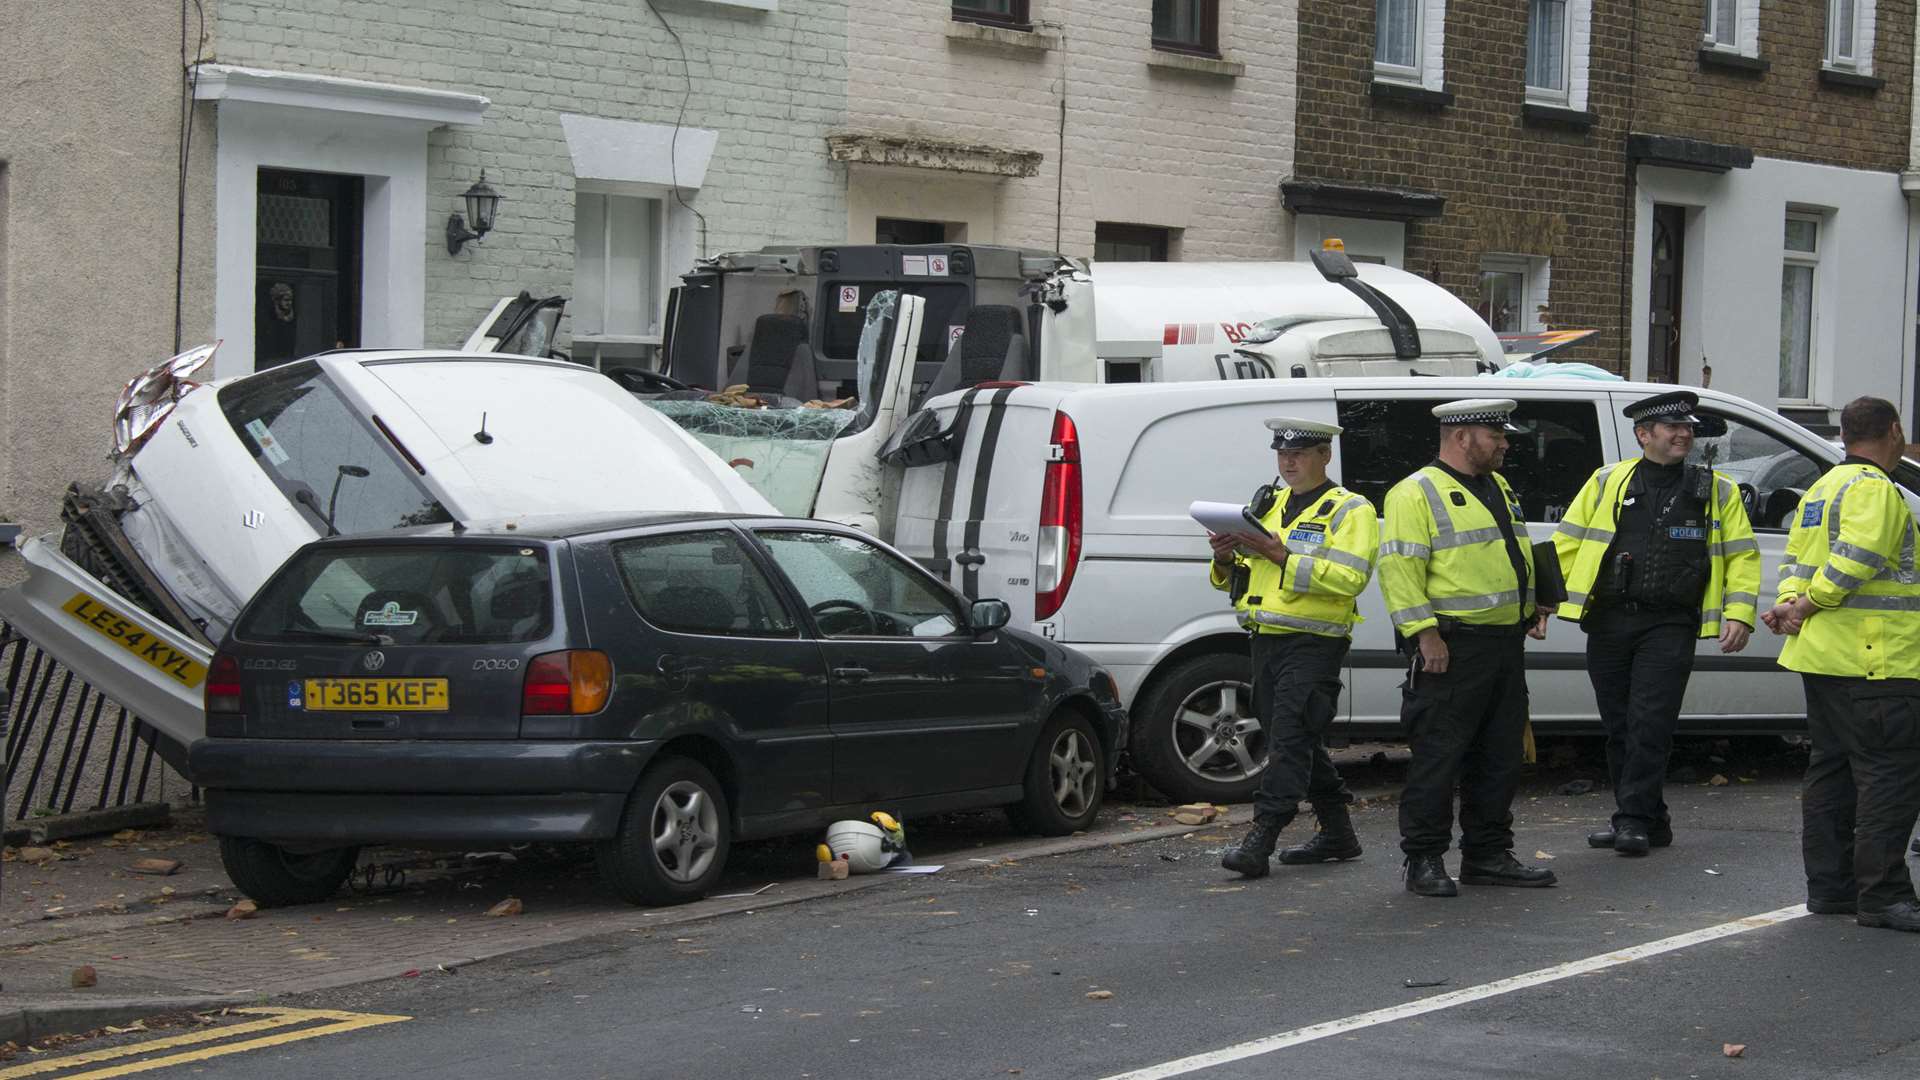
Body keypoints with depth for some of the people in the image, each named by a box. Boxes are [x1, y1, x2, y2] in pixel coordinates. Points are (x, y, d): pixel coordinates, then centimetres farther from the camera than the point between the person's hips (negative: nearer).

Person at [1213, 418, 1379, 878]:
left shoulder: (1350, 511, -3)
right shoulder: (1267, 502, 18)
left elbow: (1349, 578, -19)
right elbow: (1235, 577, 20)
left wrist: (1285, 557, -24)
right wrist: (1225, 558, -4)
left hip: (1314, 643, -8)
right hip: (1266, 638, 8)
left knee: (1290, 736, -13)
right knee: (1299, 740, 12)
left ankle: (1261, 838, -18)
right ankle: (1337, 833, 23)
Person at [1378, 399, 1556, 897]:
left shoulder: (1498, 488, 18)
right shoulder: (1416, 494, -10)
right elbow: (1399, 569, -17)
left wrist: (1532, 608, 22)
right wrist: (1424, 632, -21)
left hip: (1506, 645, 9)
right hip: (1451, 649, -9)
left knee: (1501, 757, 12)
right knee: (1438, 756, -5)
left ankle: (1488, 855, 21)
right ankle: (1424, 861, 2)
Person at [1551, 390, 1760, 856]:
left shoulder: (1717, 491, 8)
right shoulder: (1607, 482, 8)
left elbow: (1741, 555, 7)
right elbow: (1567, 542, 10)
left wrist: (1739, 614, -4)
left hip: (1670, 626, -2)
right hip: (1608, 621, 2)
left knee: (1650, 724, -10)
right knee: (1618, 725, 7)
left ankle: (1635, 819, -4)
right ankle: (1647, 820, 18)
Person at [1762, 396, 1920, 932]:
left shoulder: (1822, 489, 19)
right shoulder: (1874, 489, -13)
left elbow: (1795, 560, 16)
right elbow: (1856, 560, -23)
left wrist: (1791, 603, -1)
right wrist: (1808, 606, -13)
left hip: (1822, 656, 10)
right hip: (1874, 663, -10)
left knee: (1833, 769, 14)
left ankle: (1829, 886, 17)